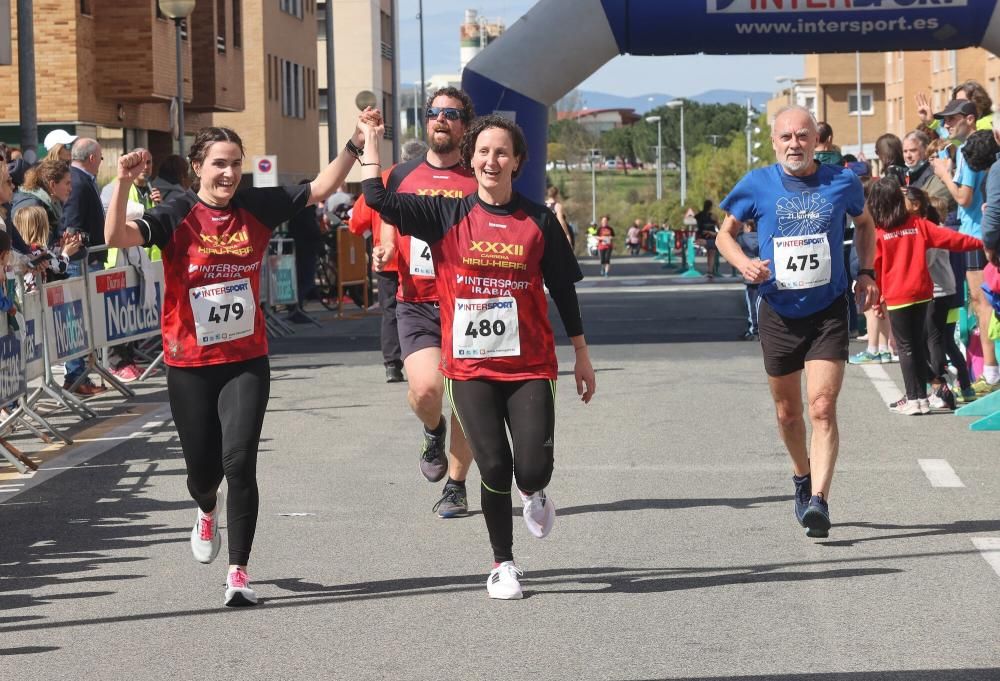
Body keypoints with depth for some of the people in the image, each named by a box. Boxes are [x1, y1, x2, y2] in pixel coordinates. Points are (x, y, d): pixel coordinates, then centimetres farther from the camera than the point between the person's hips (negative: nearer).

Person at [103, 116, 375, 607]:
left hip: (246, 361, 1)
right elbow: (117, 237, -23)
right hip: (190, 365, -1)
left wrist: (356, 145, -3)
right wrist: (123, 183, -38)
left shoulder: (257, 207, 1)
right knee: (203, 469, 9)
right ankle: (208, 511, 48)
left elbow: (321, 188, 8)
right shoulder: (177, 216, -9)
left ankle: (238, 573, -6)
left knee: (240, 461, -13)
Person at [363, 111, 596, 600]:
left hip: (529, 365, 0)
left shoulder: (538, 221, 2)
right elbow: (378, 199, -5)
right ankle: (503, 564, 15)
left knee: (533, 468, -9)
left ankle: (534, 494, 30)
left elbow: (563, 290, 9)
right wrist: (371, 141, -4)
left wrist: (582, 355, 11)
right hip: (471, 366, 0)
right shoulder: (448, 216, 1)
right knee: (494, 467, -4)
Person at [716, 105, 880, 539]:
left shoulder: (842, 183, -2)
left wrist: (866, 273, 5)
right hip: (778, 313, 2)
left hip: (829, 312, -2)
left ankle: (819, 500, -20)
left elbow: (864, 225, 17)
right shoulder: (756, 186, -4)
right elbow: (725, 233, 9)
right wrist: (742, 262, -12)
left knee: (822, 407, -15)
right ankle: (802, 477, 40)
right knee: (787, 411, 14)